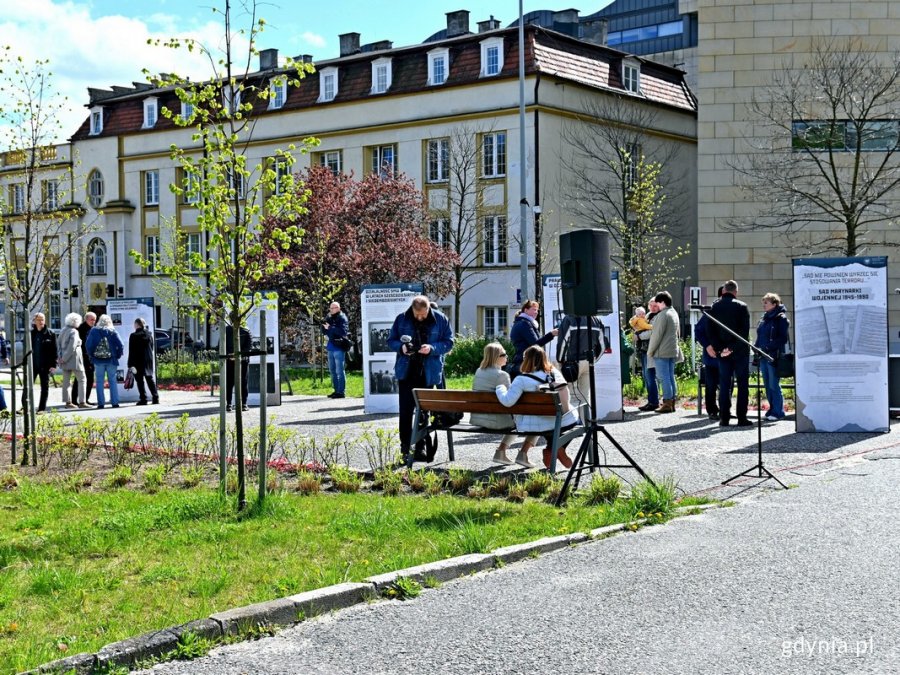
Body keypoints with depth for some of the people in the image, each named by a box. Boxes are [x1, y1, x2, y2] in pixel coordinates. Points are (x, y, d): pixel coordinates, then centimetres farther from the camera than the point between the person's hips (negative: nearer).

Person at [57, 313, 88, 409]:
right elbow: (72, 347, -20)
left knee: (66, 381, 9)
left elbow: (58, 343, 12)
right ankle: (81, 402, -3)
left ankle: (68, 402, 12)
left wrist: (61, 356, 6)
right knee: (81, 380, 1)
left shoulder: (63, 331, 10)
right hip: (74, 359, -8)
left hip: (65, 361, 8)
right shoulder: (74, 332, -14)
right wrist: (64, 359, -13)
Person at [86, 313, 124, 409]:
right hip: (111, 360, 0)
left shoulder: (94, 331, 0)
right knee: (112, 381, 5)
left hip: (98, 360, 0)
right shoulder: (112, 332, -2)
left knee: (99, 381, 5)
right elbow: (120, 345, -8)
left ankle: (101, 403, 2)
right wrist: (117, 355, 5)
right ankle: (115, 402, 2)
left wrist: (91, 355, 10)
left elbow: (89, 345, -4)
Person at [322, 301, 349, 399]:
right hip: (331, 347, 8)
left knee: (339, 371, -7)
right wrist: (324, 325, -5)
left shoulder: (342, 318, -6)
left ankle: (340, 392, -5)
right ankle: (336, 390, 20)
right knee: (332, 371, 13)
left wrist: (330, 328, -22)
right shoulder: (330, 318, 15)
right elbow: (324, 331, 12)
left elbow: (342, 331, -21)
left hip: (339, 347, -8)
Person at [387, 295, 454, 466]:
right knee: (406, 411, -4)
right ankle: (405, 449, 2)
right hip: (407, 373, -1)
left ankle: (420, 449, 19)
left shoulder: (440, 319, -4)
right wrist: (401, 347, -17)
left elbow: (448, 342, -1)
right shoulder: (402, 319, -3)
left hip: (429, 374, 1)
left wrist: (432, 348, -19)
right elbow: (391, 341, 5)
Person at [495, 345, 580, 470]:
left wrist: (500, 388, 1)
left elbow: (508, 401, -18)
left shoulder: (522, 379, -13)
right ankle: (559, 448, 18)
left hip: (541, 427, -1)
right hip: (566, 422, 1)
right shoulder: (555, 373, 2)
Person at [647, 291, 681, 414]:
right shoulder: (674, 313, 14)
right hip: (673, 351, 9)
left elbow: (656, 335, -16)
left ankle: (667, 403, -7)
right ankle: (672, 402, 13)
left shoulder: (662, 315, -15)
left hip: (661, 352, -9)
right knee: (671, 376, 10)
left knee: (664, 377, -6)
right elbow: (678, 333, 21)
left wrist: (650, 351, -9)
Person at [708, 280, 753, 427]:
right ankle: (742, 418, 0)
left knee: (724, 385, 6)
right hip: (740, 352, -3)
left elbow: (711, 331, 1)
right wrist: (733, 347, -11)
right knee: (742, 385, 3)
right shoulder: (741, 307, -6)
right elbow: (745, 331, -12)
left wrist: (718, 347, -4)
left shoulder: (714, 308, 4)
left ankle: (724, 418, 4)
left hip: (722, 353, 3)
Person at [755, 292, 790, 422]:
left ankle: (778, 412, 0)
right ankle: (772, 410, 18)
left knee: (774, 385, -6)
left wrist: (768, 347, -20)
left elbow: (783, 338, -12)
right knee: (767, 385, 10)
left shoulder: (781, 318, -7)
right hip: (763, 356, 8)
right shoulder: (764, 318, 16)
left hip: (774, 357, -8)